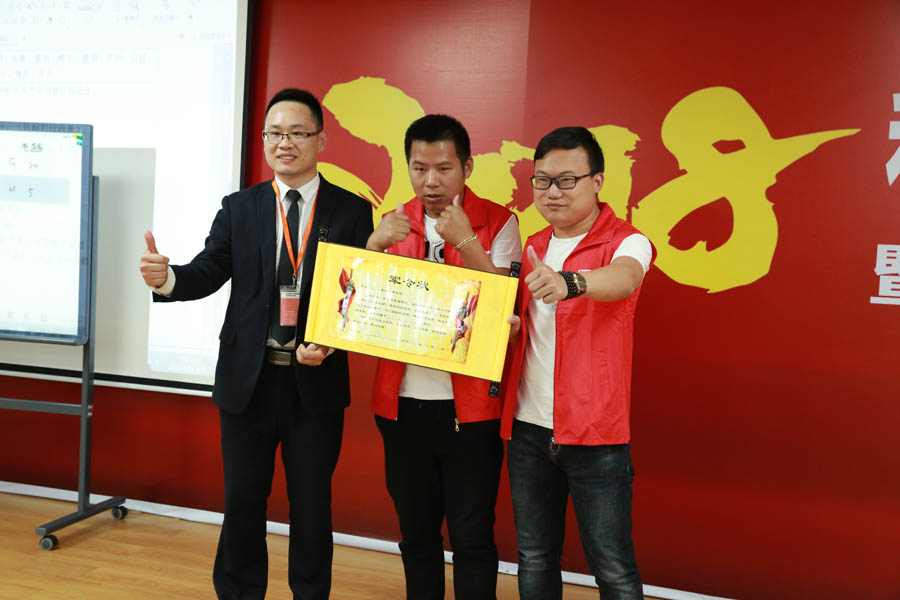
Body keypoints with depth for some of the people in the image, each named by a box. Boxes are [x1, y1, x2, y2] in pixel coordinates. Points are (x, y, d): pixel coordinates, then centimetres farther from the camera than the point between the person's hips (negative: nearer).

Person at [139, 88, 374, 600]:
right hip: (248, 380, 2)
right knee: (243, 501, 14)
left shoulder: (353, 212, -1)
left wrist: (330, 345, -19)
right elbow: (208, 273, -4)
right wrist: (166, 277, -25)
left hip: (316, 382, -1)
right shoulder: (239, 208, 6)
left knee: (312, 505, 12)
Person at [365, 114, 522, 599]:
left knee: (472, 537, 2)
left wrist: (465, 241, -23)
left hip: (469, 407, -3)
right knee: (415, 531, 16)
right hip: (403, 404, 4)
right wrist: (375, 245, -13)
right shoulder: (394, 223, 7)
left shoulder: (497, 222, -3)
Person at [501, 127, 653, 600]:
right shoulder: (532, 248, 12)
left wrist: (570, 283, -52)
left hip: (595, 434, -5)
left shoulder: (626, 242, -8)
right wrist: (504, 327, 0)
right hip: (527, 427, 6)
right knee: (534, 559, 17)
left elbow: (623, 278, -32)